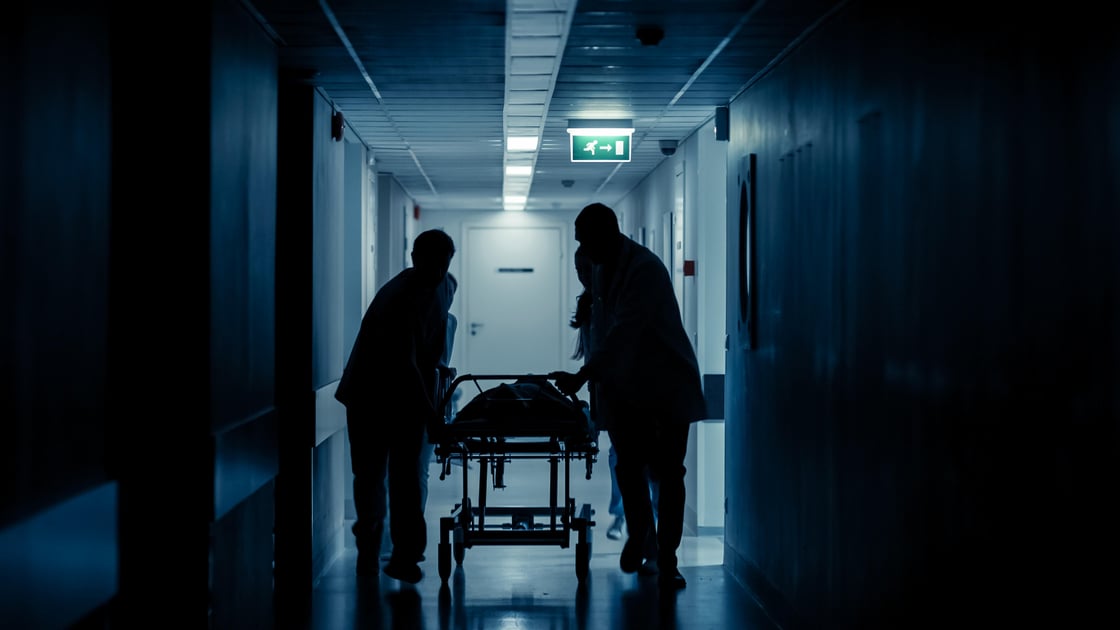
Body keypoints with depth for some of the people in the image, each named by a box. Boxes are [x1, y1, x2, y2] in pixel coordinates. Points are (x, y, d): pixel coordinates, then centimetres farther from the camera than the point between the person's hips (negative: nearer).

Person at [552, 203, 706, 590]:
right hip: (624, 385, 6)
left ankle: (667, 559, 4)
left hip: (666, 385, -6)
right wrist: (595, 376, 7)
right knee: (628, 467, 9)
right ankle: (638, 534, 31)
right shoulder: (602, 269, 4)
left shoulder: (646, 269, -21)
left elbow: (623, 332, -28)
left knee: (667, 471, -2)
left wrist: (582, 377, -31)